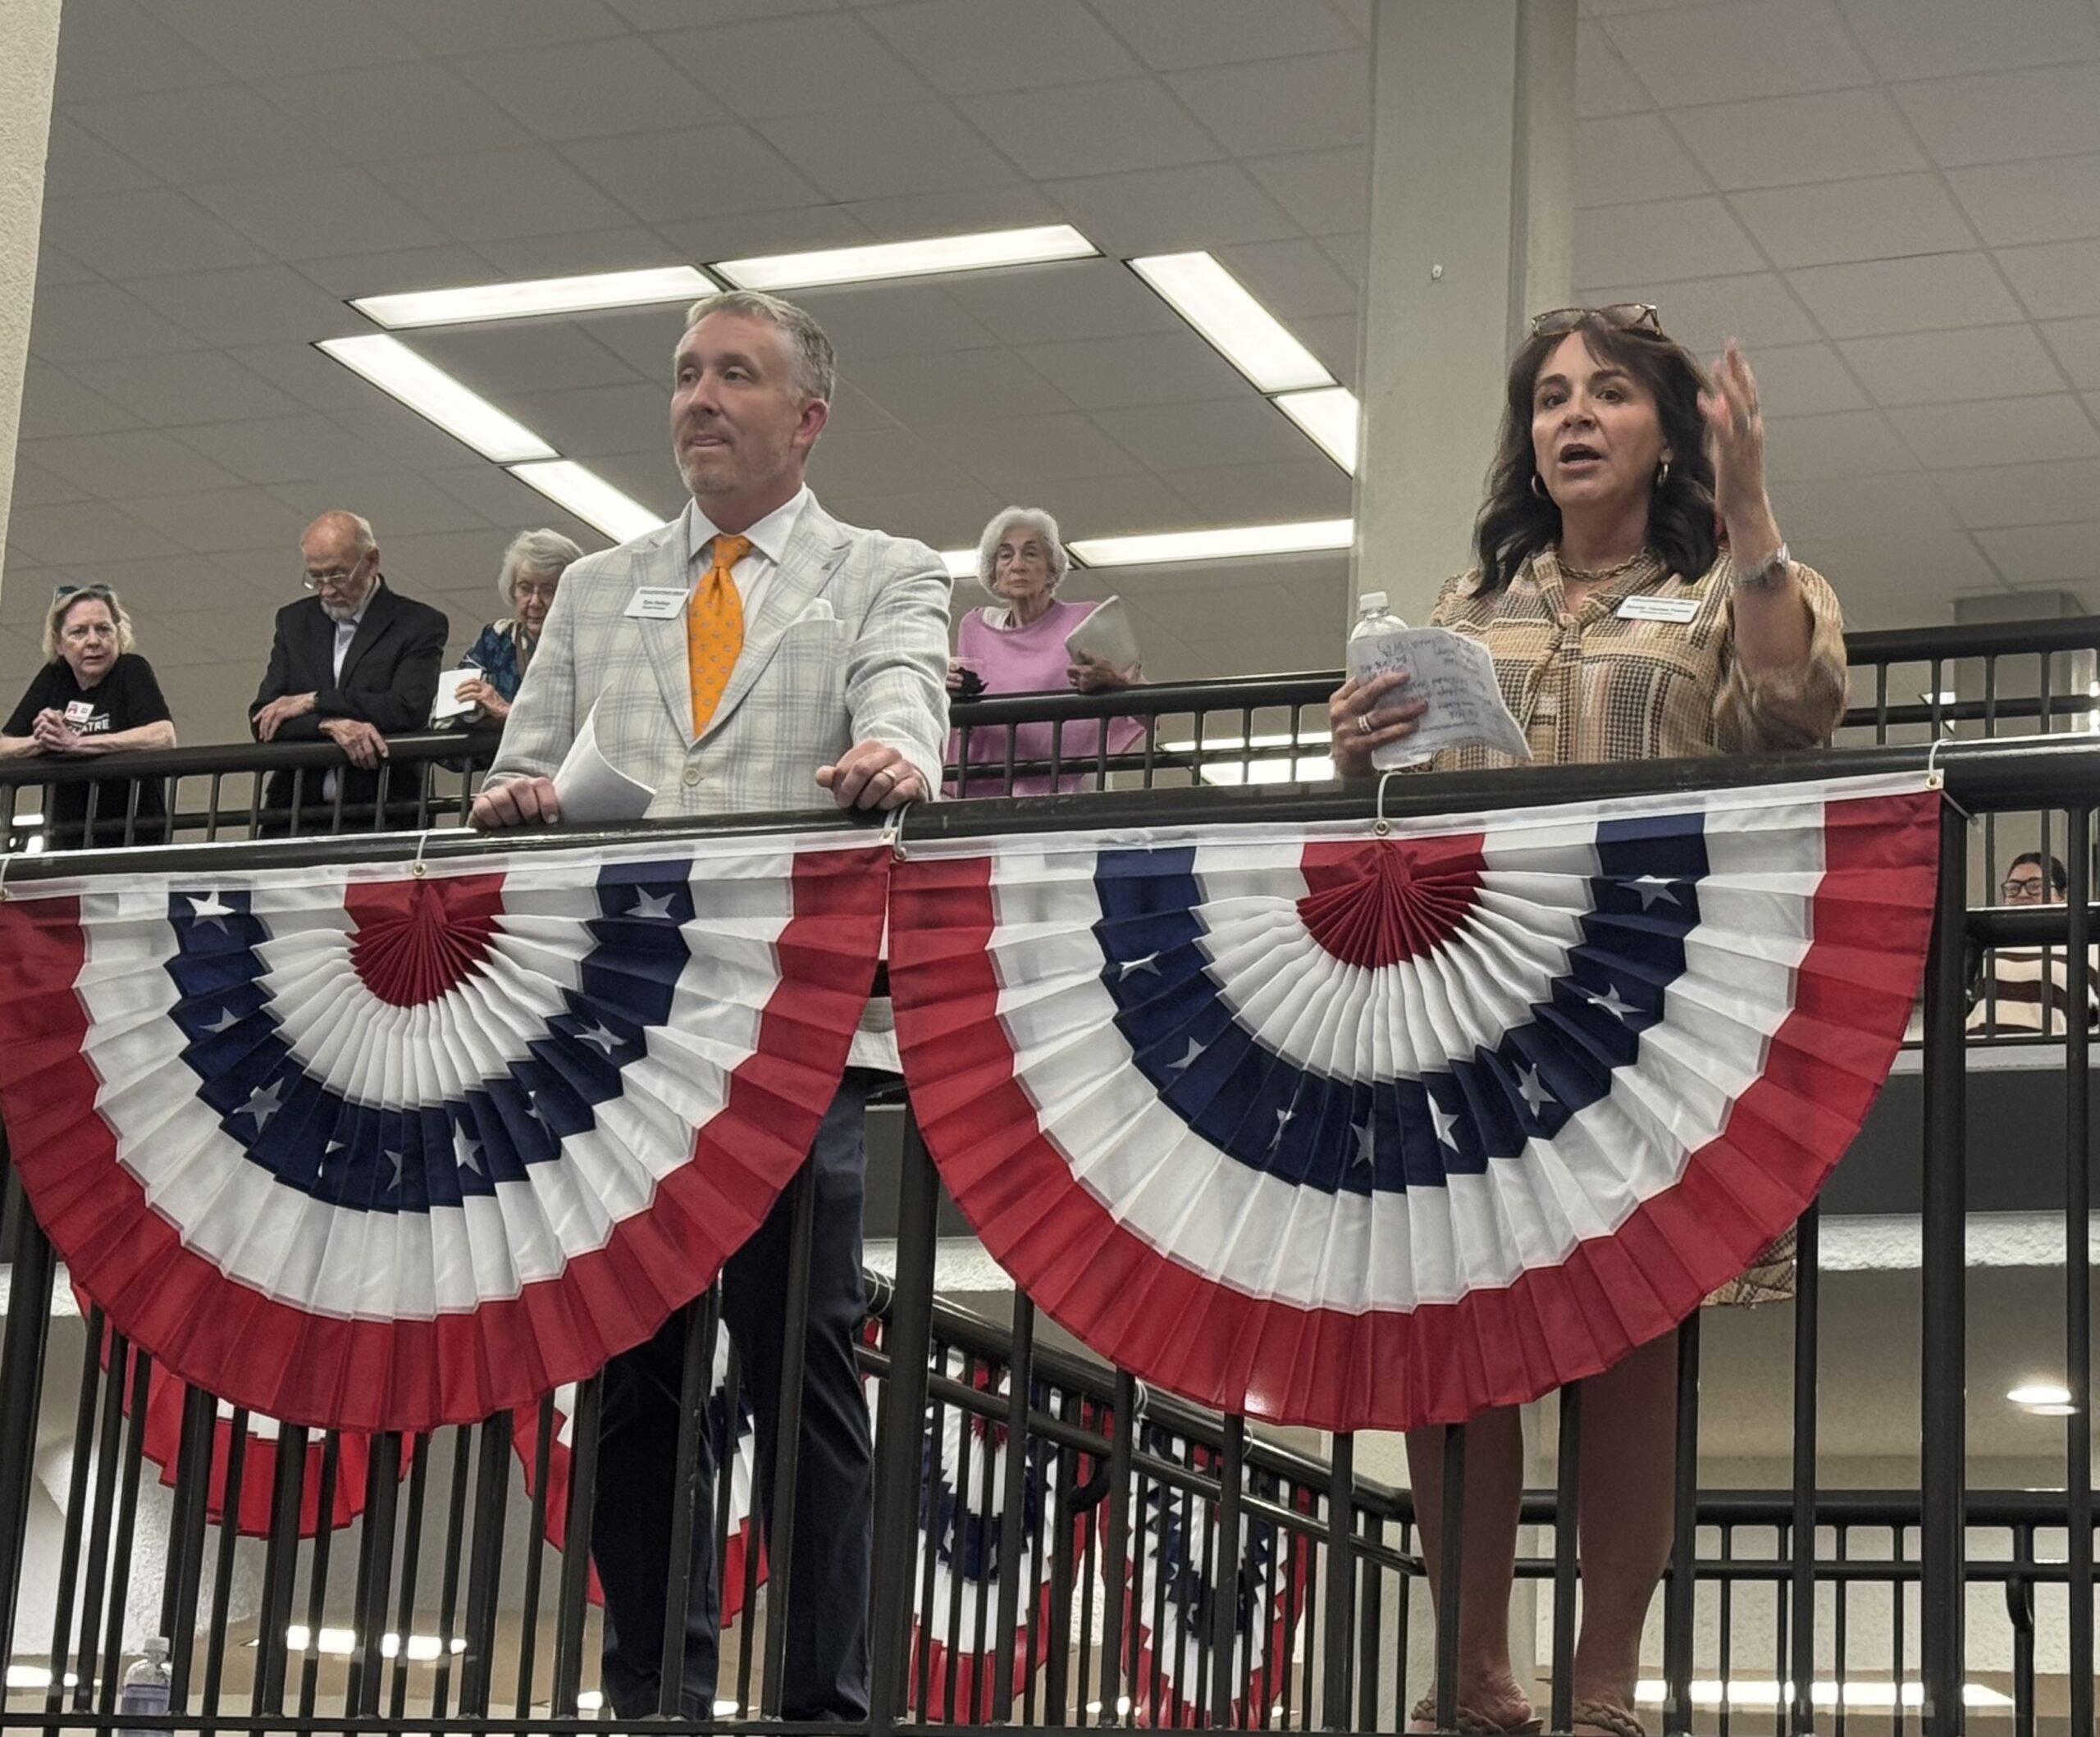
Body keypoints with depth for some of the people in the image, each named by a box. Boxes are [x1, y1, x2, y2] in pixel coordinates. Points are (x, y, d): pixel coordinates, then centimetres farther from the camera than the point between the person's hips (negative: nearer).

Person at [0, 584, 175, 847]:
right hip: (65, 842, 5)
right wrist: (42, 741, -12)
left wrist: (75, 743, -21)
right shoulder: (52, 677, 11)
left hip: (134, 838, -5)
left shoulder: (131, 670, -3)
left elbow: (164, 737, -21)